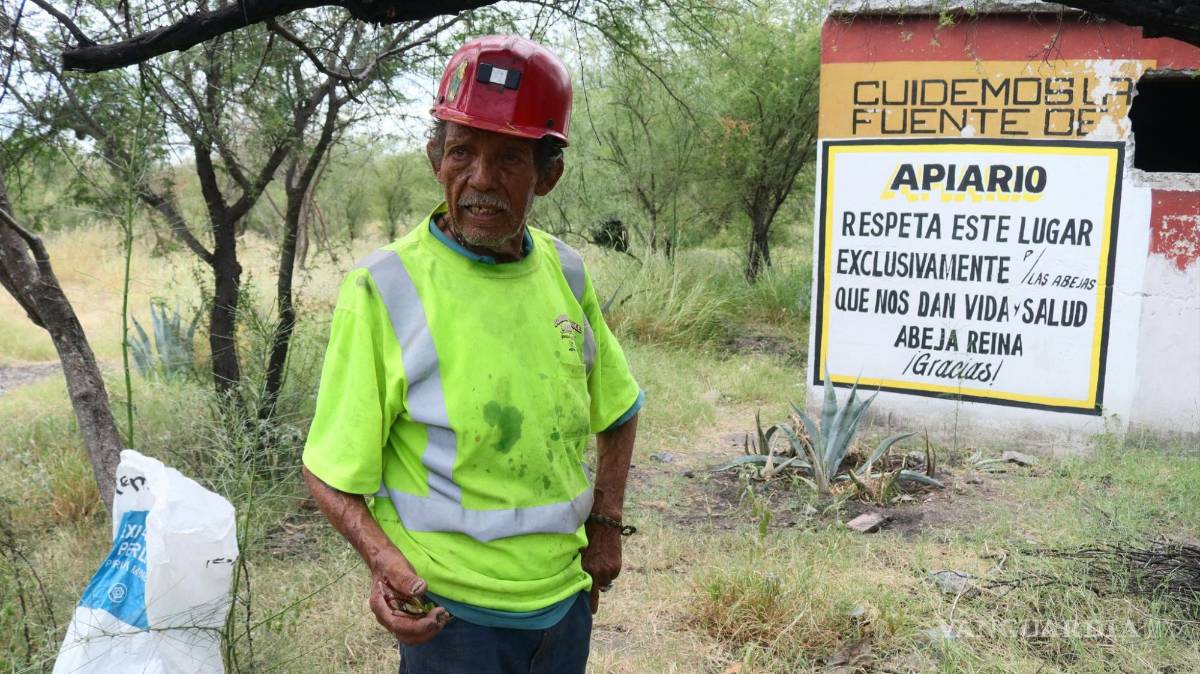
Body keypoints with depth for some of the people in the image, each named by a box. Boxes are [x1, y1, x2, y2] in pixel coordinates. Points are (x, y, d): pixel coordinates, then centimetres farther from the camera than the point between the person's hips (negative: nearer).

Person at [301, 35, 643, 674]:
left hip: (566, 601, 5)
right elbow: (330, 474, -12)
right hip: (451, 614, -4)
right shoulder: (384, 290, -16)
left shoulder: (565, 273, -2)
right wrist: (383, 559, -28)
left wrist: (606, 525, 5)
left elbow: (615, 413, 13)